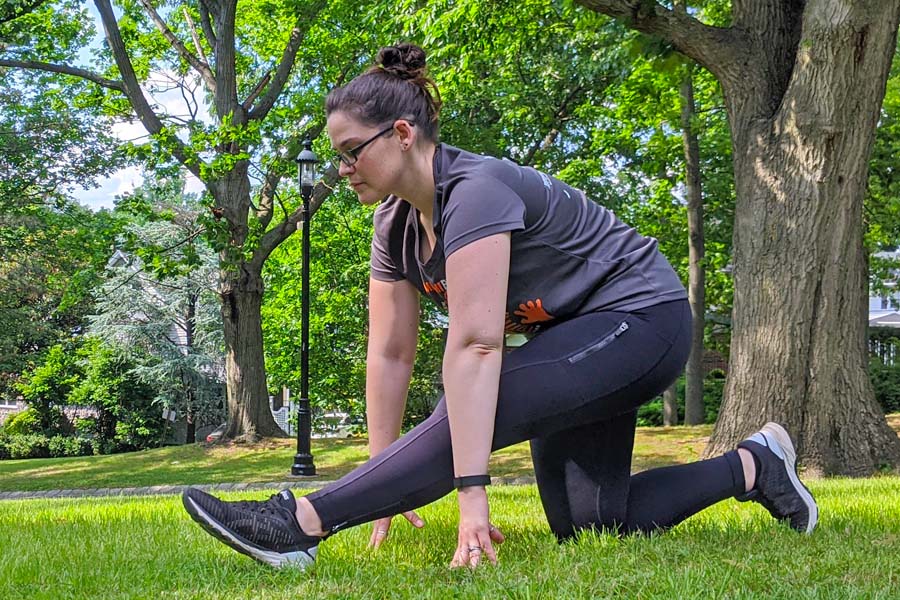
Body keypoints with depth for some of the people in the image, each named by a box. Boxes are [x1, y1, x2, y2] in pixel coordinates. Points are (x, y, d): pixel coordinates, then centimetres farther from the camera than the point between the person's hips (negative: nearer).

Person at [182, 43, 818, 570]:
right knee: (582, 525, 5)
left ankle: (301, 525, -33)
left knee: (472, 416, -30)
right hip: (575, 336, 9)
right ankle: (752, 465, 18)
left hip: (639, 317, -9)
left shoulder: (476, 191, -27)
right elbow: (390, 354, -2)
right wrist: (384, 487, -3)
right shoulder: (397, 223, 0)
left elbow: (474, 346, -35)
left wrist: (472, 495, -39)